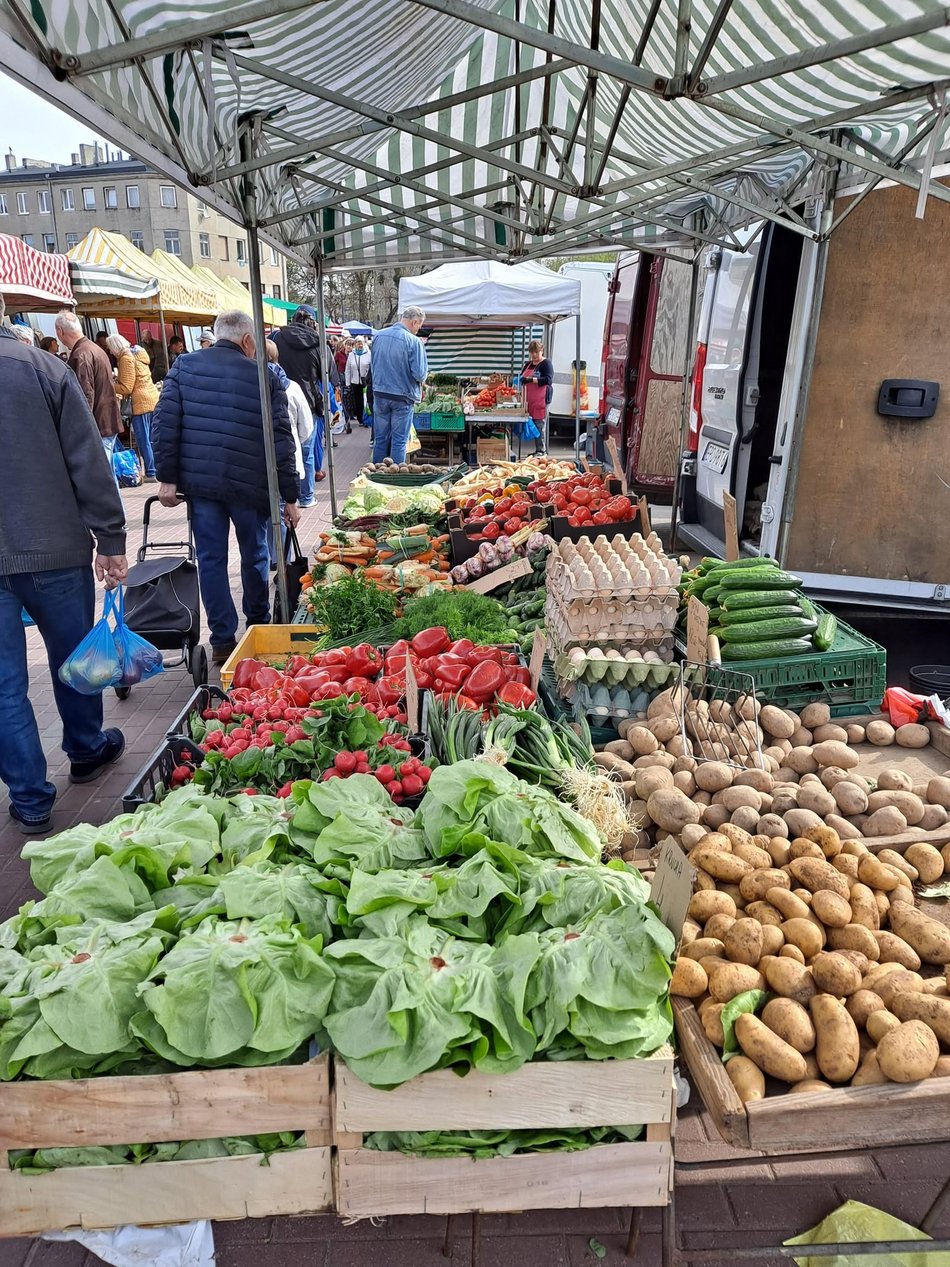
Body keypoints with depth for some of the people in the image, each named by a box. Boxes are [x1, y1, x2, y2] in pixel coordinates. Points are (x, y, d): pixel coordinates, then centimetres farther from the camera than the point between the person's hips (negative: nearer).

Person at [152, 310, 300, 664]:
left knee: (211, 559, 8)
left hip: (199, 481, 1)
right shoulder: (264, 376, 1)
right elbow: (282, 440, -2)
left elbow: (165, 423, -1)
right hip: (249, 485, -1)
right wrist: (290, 496, 1)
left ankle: (222, 641, 11)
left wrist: (167, 477, 2)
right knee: (254, 556, 17)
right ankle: (259, 629, 31)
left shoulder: (184, 365, 7)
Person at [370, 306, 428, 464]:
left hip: (379, 393, 5)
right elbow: (419, 374, -18)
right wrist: (423, 378, 4)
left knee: (380, 439, 13)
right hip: (402, 397, -5)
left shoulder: (379, 336, 2)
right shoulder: (413, 341, -15)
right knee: (399, 441, 4)